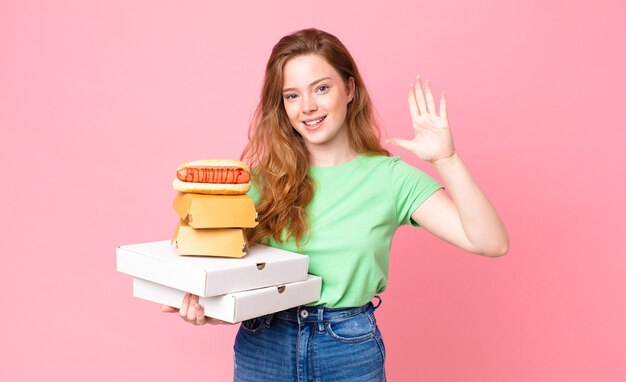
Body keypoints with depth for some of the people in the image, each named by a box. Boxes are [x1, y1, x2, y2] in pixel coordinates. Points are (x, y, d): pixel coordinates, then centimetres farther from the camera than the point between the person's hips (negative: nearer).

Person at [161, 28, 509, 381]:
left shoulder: (390, 176, -7)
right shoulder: (263, 178, -2)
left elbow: (491, 243, -14)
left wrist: (446, 159, -24)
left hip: (350, 351, -1)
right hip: (263, 348, 2)